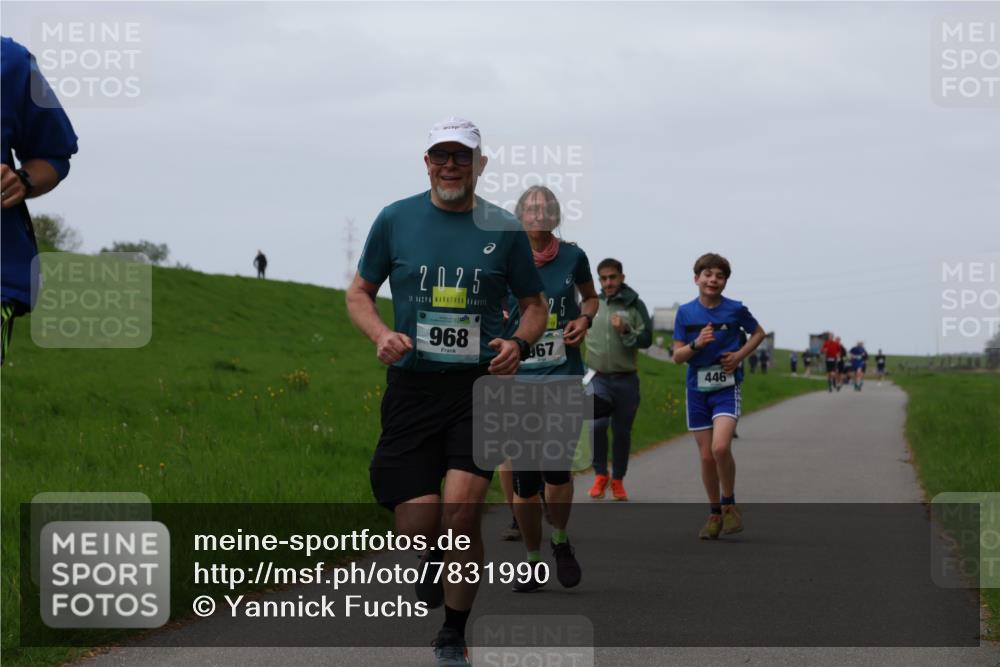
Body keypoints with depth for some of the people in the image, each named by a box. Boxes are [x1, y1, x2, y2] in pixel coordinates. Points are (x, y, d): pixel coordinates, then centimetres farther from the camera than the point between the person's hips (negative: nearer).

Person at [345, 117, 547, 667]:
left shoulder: (504, 230, 4)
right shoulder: (396, 219, 4)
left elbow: (535, 304, 14)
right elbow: (359, 292, 13)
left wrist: (518, 343, -6)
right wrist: (380, 334, -7)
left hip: (479, 385, -1)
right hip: (411, 388, 1)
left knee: (461, 511, -17)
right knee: (418, 526, -5)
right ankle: (434, 562, 35)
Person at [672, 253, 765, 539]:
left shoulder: (736, 310, -3)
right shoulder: (686, 312, 1)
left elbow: (758, 333, 14)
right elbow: (677, 356, 1)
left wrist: (740, 355, -3)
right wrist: (697, 344, -18)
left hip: (727, 387, -3)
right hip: (697, 389, 3)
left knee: (721, 447, -22)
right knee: (706, 456, 5)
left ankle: (729, 504, -1)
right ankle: (715, 513, 21)